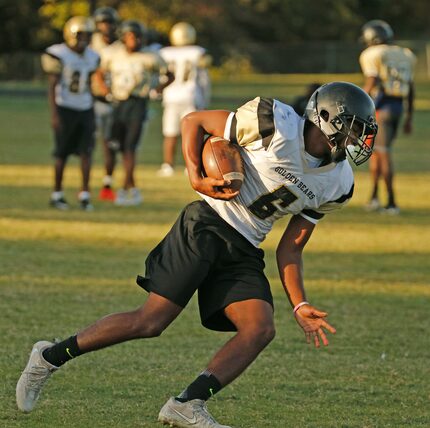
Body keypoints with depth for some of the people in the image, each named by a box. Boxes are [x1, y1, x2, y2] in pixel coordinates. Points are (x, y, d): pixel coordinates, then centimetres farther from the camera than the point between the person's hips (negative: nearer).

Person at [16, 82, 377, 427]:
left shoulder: (336, 186, 6)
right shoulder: (277, 125, -15)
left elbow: (291, 249, 12)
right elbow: (194, 121, -5)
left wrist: (300, 306, 1)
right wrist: (197, 177, -17)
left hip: (243, 253, 7)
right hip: (208, 227, -7)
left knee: (261, 330, -15)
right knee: (151, 320, -11)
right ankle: (51, 357, 4)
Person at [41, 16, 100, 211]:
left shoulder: (91, 57, 7)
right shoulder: (59, 55, -12)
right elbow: (52, 86, -12)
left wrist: (91, 113, 15)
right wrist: (54, 115, -17)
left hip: (85, 109, 5)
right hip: (64, 109, -5)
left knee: (86, 151, -2)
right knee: (62, 153, 0)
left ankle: (85, 194, 2)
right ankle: (57, 195, 11)